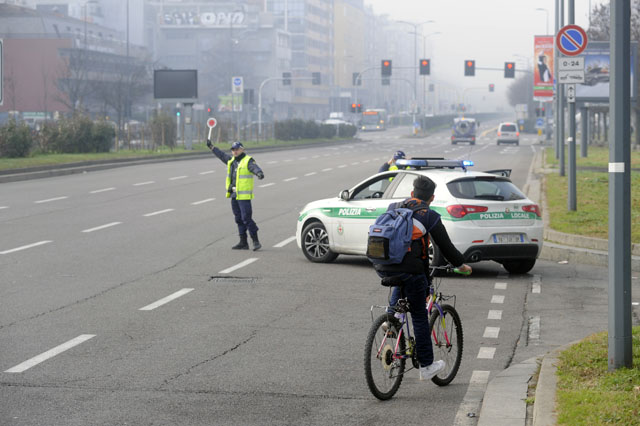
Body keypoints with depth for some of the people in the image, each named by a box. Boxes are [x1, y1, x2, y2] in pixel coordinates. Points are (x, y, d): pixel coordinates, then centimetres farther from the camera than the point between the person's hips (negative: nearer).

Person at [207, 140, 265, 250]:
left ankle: (256, 241, -6)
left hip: (244, 196, -8)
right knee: (239, 219, 10)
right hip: (234, 195, 8)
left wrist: (259, 173, -50)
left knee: (246, 218, -12)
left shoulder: (248, 161, -9)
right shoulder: (231, 160, 15)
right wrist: (211, 147, 37)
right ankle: (243, 243, 14)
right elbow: (221, 154, 31)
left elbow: (255, 168, -28)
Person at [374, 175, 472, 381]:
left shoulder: (392, 208, 14)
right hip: (409, 270, -4)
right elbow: (446, 246, 5)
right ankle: (426, 366, 14)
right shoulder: (429, 216, 0)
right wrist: (461, 265, 22)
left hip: (382, 268, 4)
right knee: (419, 317, 9)